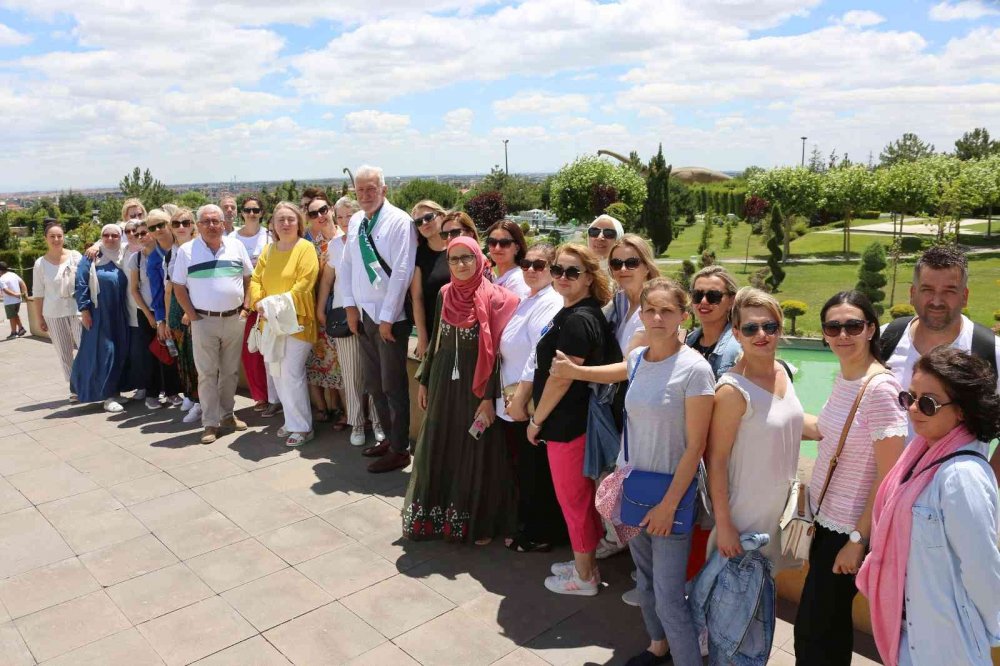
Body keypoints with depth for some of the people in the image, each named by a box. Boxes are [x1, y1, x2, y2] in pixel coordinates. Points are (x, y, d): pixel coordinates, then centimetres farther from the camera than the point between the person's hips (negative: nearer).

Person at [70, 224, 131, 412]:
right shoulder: (91, 258, -2)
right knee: (102, 352, -5)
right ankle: (108, 395, -1)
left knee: (121, 352, 7)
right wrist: (84, 310, -12)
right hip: (99, 315, -4)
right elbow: (80, 285, -5)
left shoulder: (124, 258, 10)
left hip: (120, 316, 4)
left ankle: (115, 391, 20)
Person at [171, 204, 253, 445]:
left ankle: (228, 414, 24)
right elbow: (178, 287, 2)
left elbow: (248, 278, 12)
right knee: (207, 373, 1)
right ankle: (210, 423, 7)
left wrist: (245, 306, 4)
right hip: (204, 321, -2)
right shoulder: (186, 251, 0)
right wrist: (192, 316, -5)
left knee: (230, 371, 11)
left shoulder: (236, 246, 6)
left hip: (234, 319, 3)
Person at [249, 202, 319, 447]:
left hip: (295, 321, -7)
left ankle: (302, 427, 2)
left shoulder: (306, 248, -7)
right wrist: (258, 302, -8)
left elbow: (304, 284, -16)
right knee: (276, 373, 10)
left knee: (291, 373, -10)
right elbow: (256, 279, 11)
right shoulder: (269, 250, 13)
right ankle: (292, 420, 24)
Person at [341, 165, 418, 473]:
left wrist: (387, 317, -16)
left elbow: (402, 272, -17)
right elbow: (347, 266, 14)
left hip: (391, 316, -7)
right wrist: (350, 306, 5)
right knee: (373, 382, 15)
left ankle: (399, 450, 13)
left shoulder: (399, 221, -12)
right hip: (363, 314, 7)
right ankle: (389, 436, 31)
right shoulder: (355, 222, 9)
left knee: (393, 385, 1)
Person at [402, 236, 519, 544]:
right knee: (439, 448, 13)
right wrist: (424, 379, 14)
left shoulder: (493, 298, -12)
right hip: (444, 379, 5)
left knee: (475, 453, 4)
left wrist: (489, 396, -16)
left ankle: (478, 521, 21)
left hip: (476, 383, -5)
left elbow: (496, 351, -13)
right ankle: (436, 516, 29)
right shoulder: (445, 293, 4)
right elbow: (436, 339, 13)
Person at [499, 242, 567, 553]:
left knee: (535, 472, 5)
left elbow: (540, 356, -23)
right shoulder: (528, 300, 15)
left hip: (530, 405, -9)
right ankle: (527, 526, 34)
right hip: (511, 402, 9)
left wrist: (520, 398, -20)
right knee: (523, 469, 19)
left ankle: (540, 535, 21)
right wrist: (510, 398, 16)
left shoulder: (550, 303, -16)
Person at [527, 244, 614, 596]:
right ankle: (586, 563, 36)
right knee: (582, 494, 20)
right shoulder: (577, 313, 9)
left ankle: (583, 577, 23)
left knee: (573, 498, 6)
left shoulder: (577, 319, -22)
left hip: (567, 424, -10)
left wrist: (536, 420, -12)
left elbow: (561, 378, -23)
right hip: (579, 419, 10)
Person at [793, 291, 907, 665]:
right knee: (831, 622, 22)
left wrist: (858, 540, -16)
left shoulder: (880, 388, -23)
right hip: (826, 515, 8)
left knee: (813, 629, 4)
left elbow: (889, 477, -20)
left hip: (850, 527, -8)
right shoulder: (844, 376, 2)